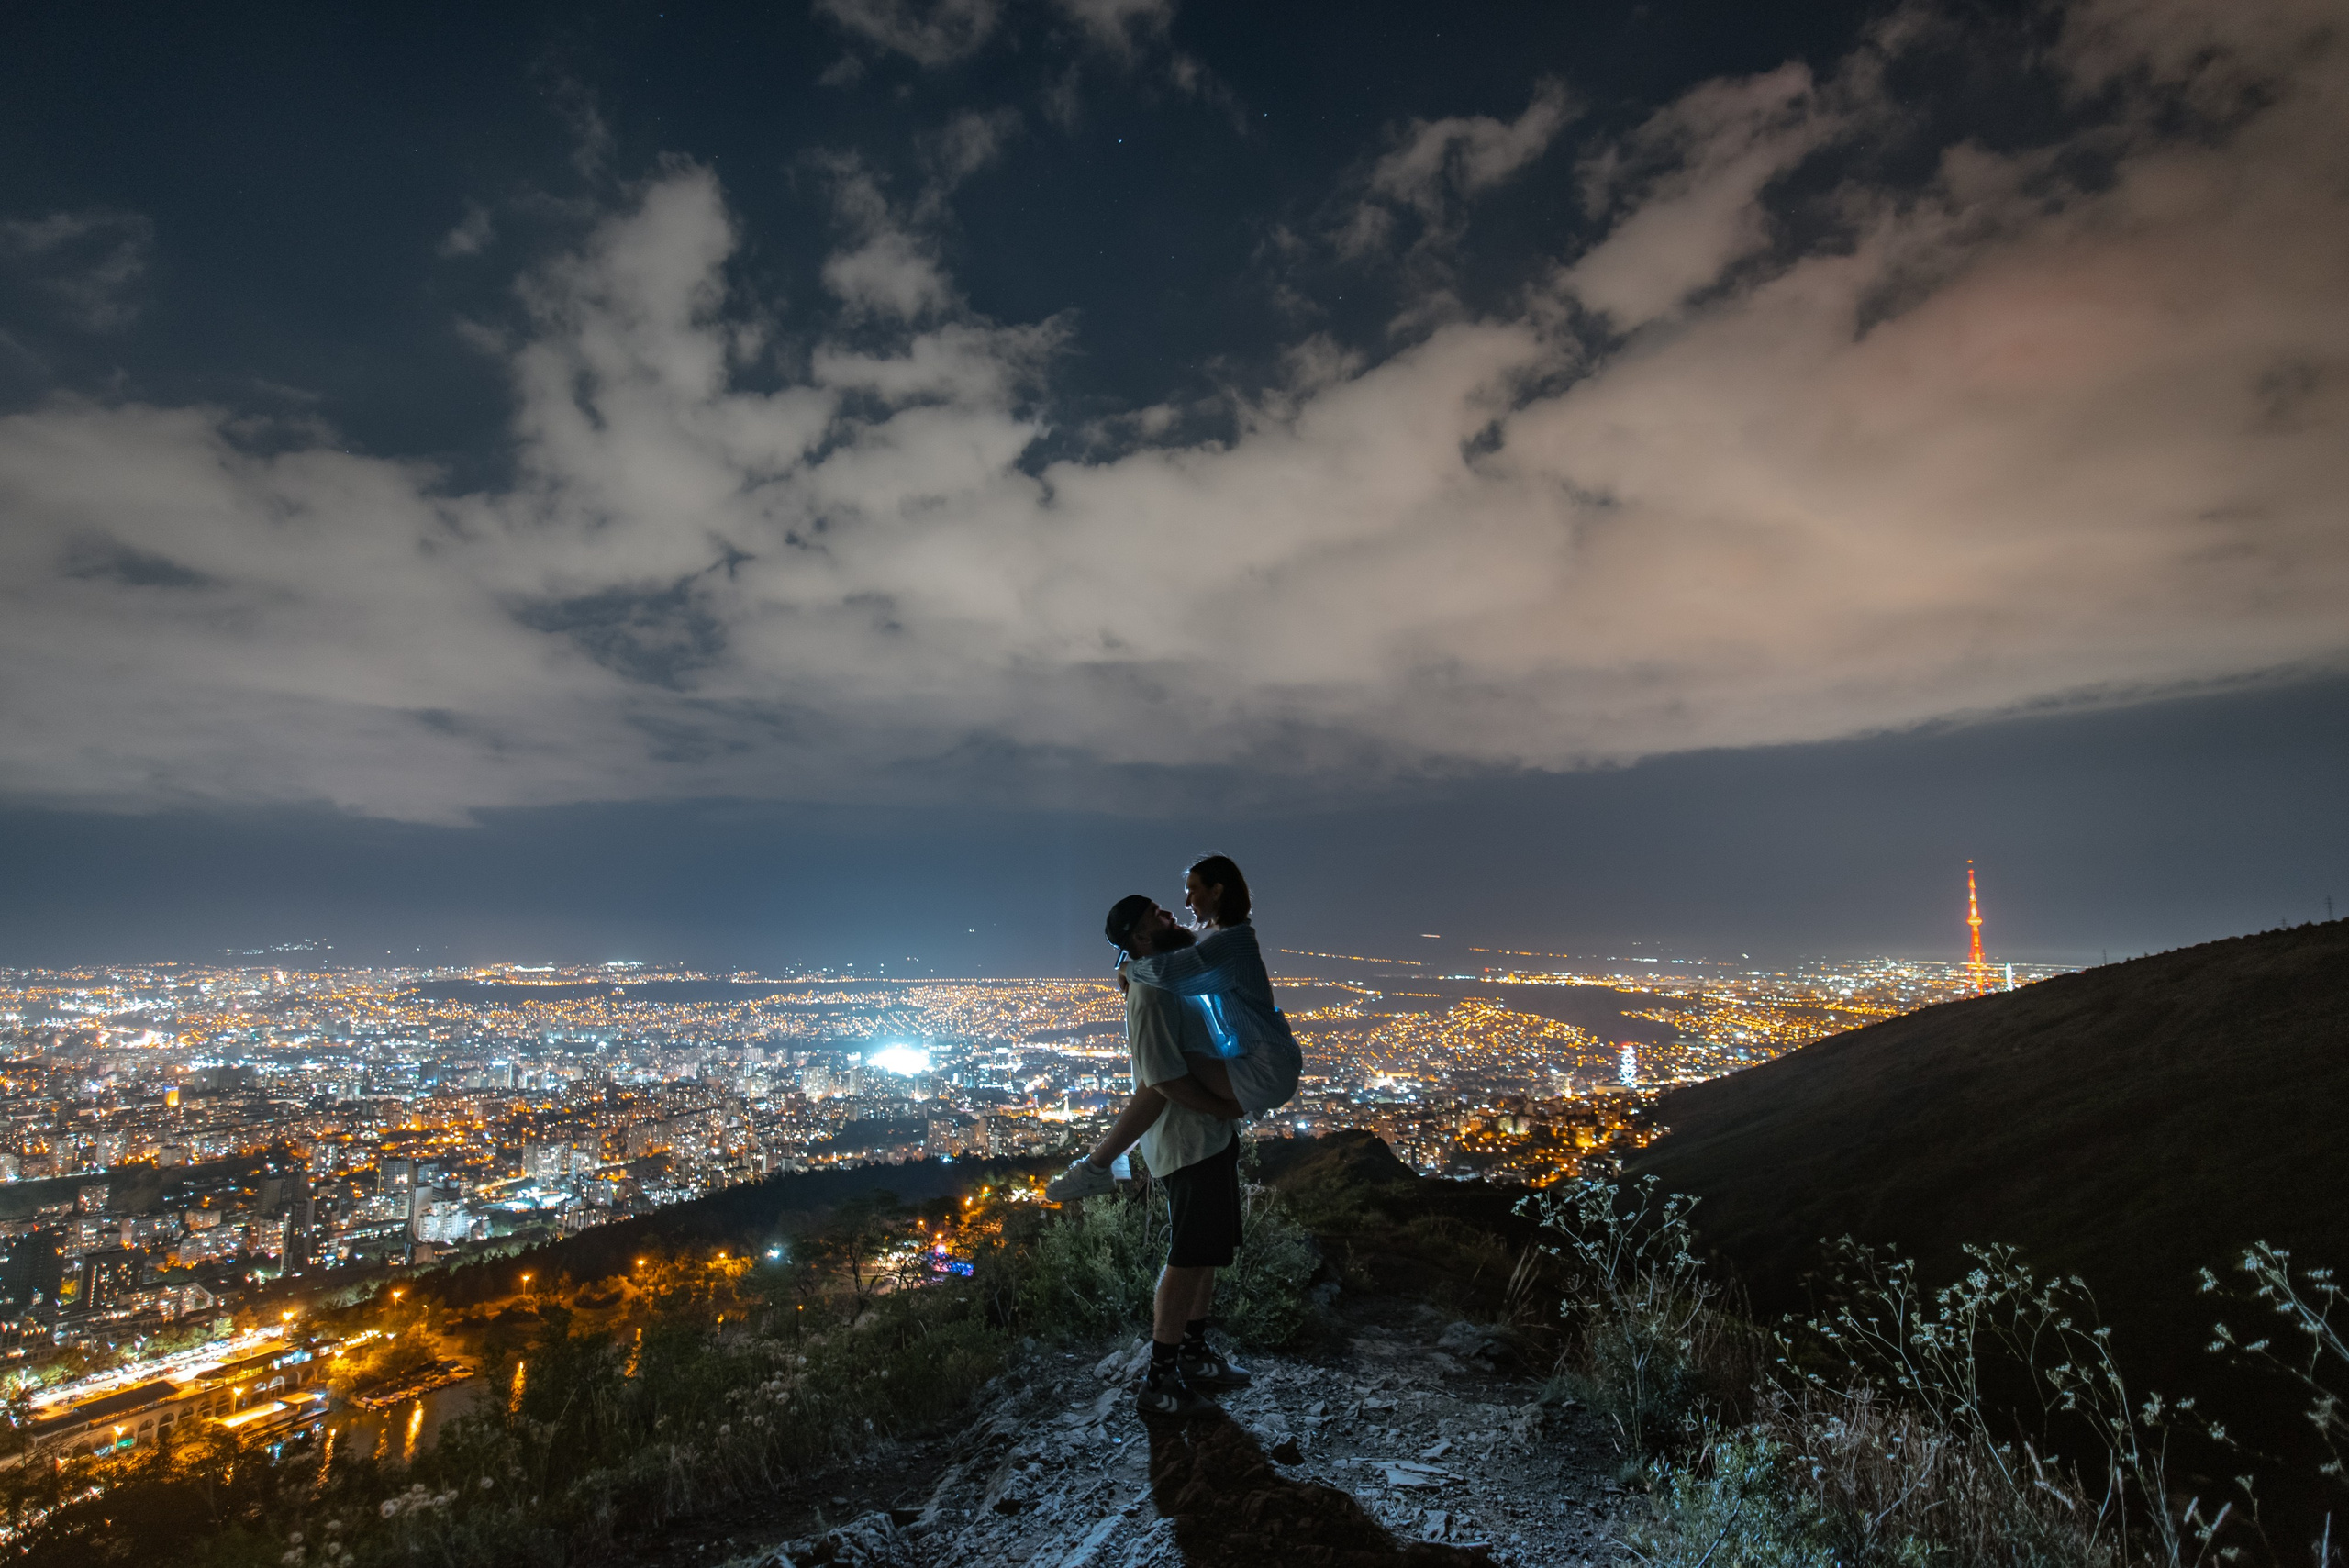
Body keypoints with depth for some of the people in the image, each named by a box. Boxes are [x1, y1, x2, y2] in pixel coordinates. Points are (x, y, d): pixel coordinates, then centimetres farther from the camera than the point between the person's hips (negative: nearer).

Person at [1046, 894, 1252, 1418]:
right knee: (1189, 1256, -2)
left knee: (1209, 1250, 18)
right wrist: (1226, 1107, -15)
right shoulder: (1150, 992, -20)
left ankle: (1194, 1355, 32)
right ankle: (1158, 1383, 9)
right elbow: (1164, 1078, -25)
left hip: (1210, 1138, 10)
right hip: (1192, 1140, -10)